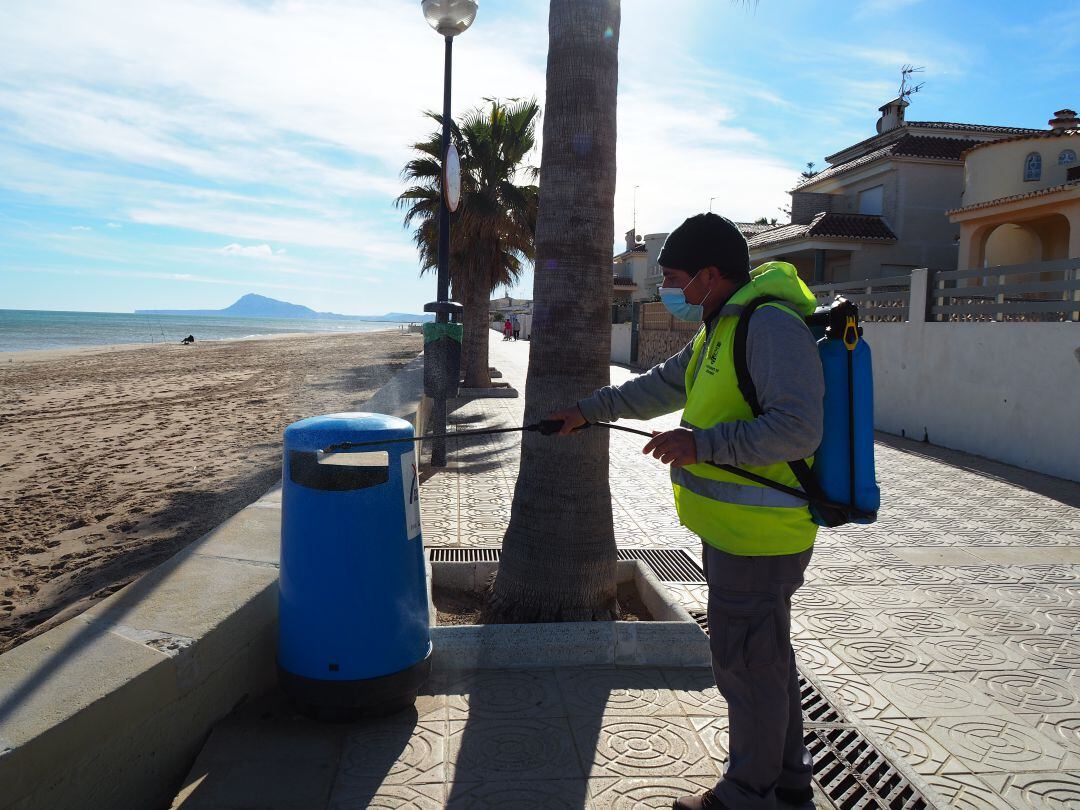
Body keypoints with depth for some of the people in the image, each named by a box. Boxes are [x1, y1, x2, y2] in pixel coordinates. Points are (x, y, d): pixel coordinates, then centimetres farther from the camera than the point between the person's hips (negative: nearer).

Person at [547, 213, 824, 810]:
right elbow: (662, 385, 24)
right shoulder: (719, 329, 14)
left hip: (757, 539, -10)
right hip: (735, 531, 10)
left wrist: (703, 443, -27)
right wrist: (588, 410, 27)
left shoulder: (771, 326, -19)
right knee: (766, 658, 21)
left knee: (746, 665, 4)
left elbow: (798, 428, -28)